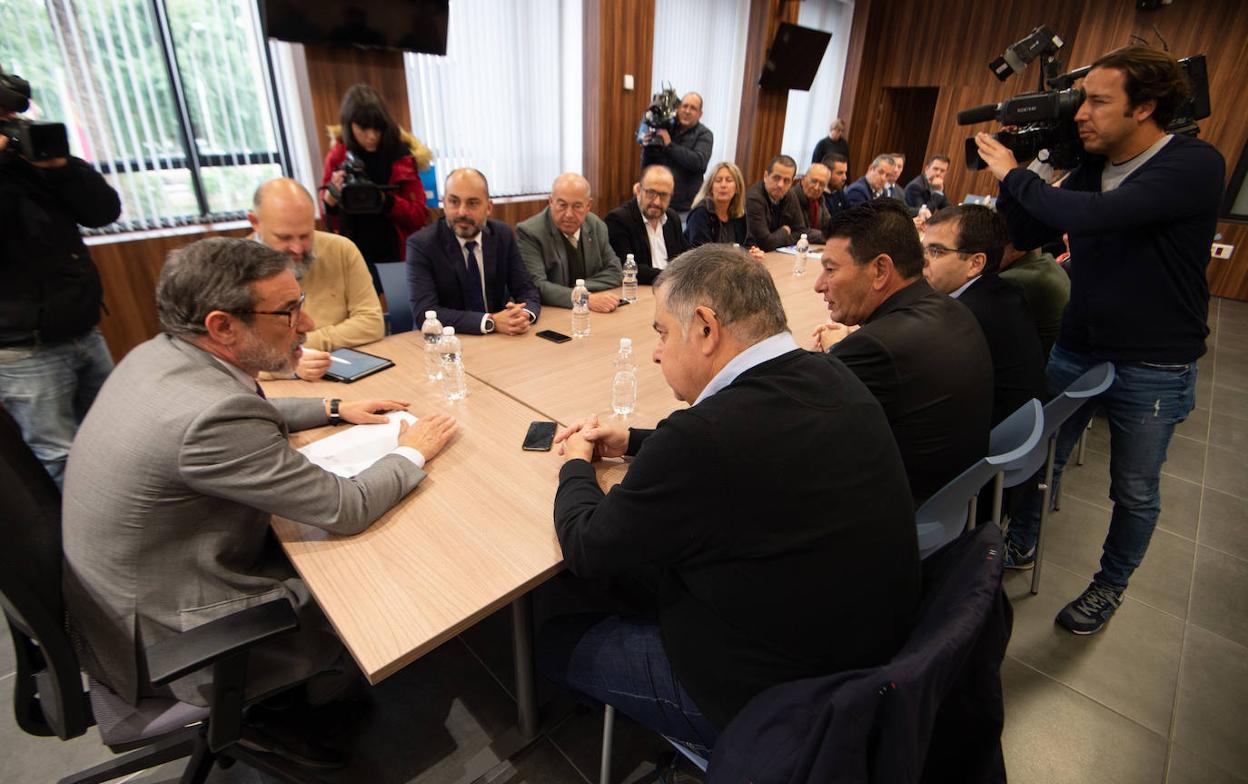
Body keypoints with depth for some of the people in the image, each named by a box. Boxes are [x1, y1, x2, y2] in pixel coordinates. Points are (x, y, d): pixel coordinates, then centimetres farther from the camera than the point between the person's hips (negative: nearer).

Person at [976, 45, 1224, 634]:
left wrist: (1014, 174, -20)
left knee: (1134, 492, 12)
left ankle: (1110, 586, 33)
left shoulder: (1195, 165, -18)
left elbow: (1093, 215, -33)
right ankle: (1019, 546, 36)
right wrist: (1010, 173, -9)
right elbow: (1025, 236, 3)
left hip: (1153, 370, -5)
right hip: (1076, 349, 5)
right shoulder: (1091, 169, 2)